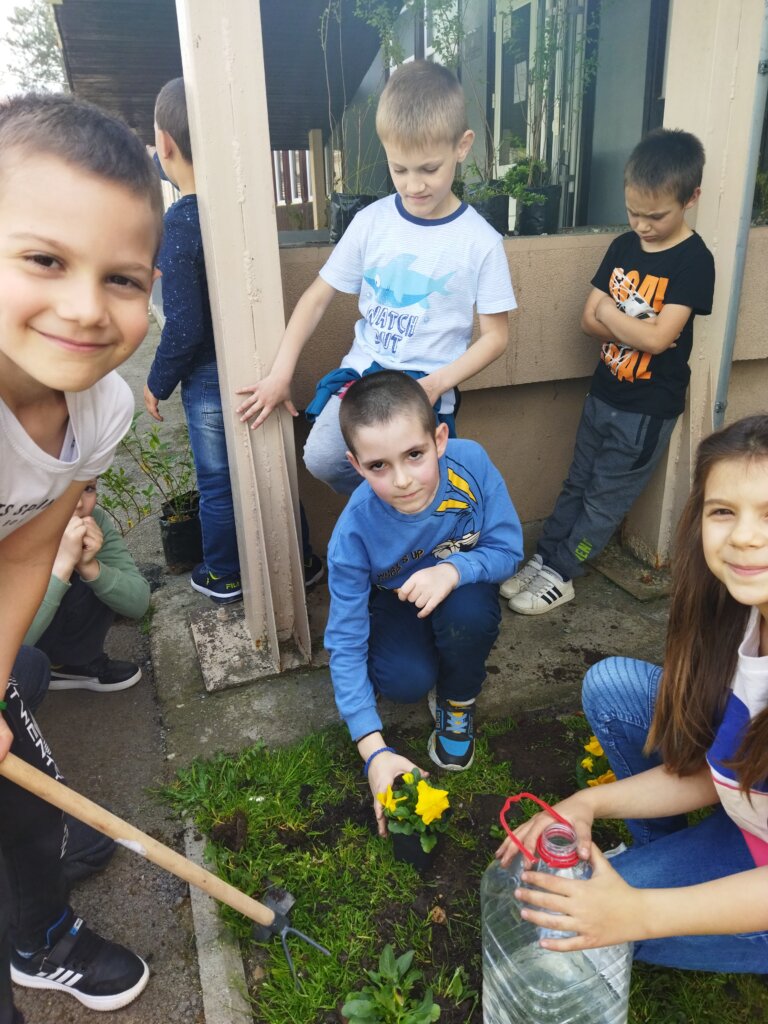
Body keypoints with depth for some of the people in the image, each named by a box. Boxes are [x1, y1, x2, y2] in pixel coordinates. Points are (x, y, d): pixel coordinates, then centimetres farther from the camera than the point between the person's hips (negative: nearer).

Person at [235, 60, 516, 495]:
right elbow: (318, 297, 7)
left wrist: (437, 383, -14)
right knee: (321, 458, -19)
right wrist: (280, 374, 0)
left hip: (427, 385, -2)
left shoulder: (481, 241, -4)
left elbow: (496, 334, 0)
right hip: (362, 369, 3)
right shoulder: (371, 222, 2)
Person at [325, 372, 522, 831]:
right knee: (405, 681, -29)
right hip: (394, 604, -1)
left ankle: (457, 705, -1)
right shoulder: (354, 532, -32)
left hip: (461, 588, 1)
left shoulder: (471, 463, -31)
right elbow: (345, 644, -26)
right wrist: (374, 751, -32)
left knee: (468, 610, -34)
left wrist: (452, 570, -41)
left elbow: (507, 549, -17)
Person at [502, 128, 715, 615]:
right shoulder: (623, 247, 2)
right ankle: (543, 557, 25)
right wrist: (637, 330, -17)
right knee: (577, 485, 15)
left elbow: (658, 338, -24)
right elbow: (590, 320, -2)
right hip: (604, 392, 6)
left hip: (649, 408, -6)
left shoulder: (694, 261, -15)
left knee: (605, 499, 6)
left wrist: (611, 315, -11)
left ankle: (559, 574, 16)